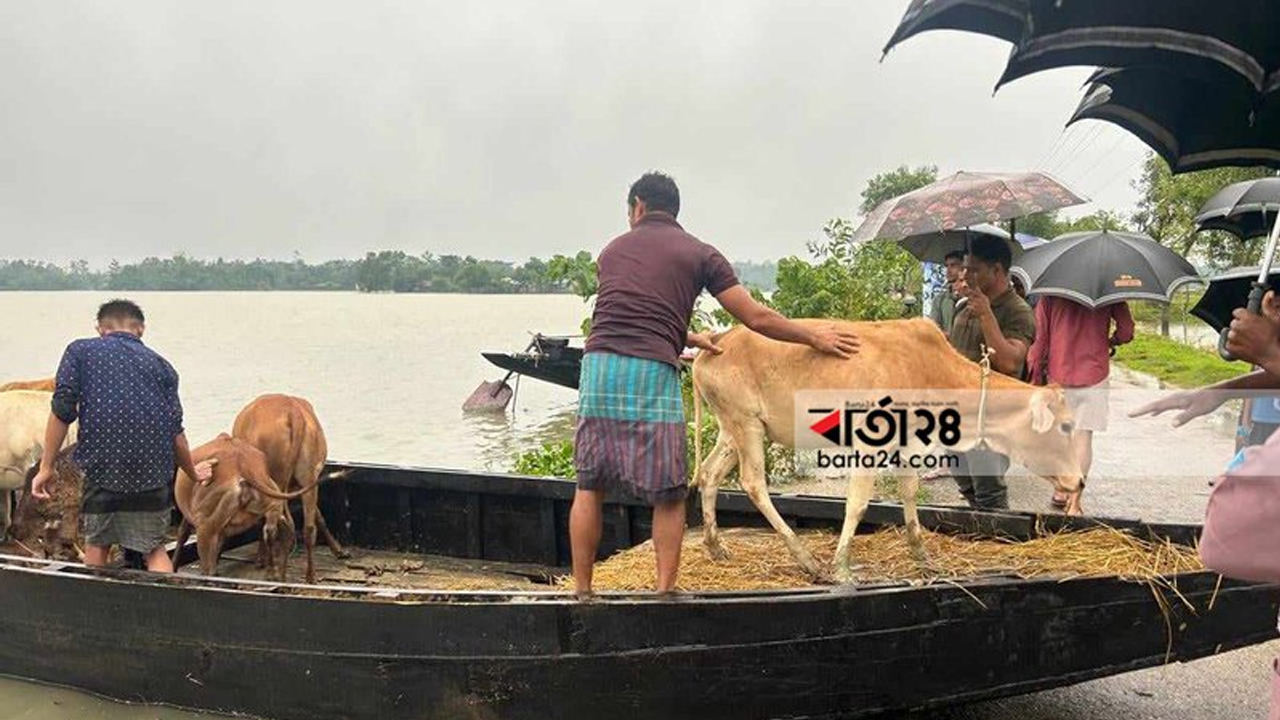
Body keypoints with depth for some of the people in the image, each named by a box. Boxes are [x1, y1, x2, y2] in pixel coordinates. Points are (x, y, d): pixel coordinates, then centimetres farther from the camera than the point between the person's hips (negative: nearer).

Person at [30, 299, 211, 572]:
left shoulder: (80, 351, 11)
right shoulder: (160, 364, 15)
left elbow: (62, 411, 0)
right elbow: (175, 430, 11)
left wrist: (46, 467, 5)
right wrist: (192, 472, 25)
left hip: (103, 466, -1)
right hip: (154, 471, 2)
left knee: (97, 543, 18)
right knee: (154, 548, 12)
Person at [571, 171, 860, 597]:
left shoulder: (613, 250, 22)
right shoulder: (699, 254, 10)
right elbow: (756, 318, 9)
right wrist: (815, 337, 21)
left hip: (599, 366, 4)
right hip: (653, 374, -3)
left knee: (589, 485, 13)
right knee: (668, 494, 8)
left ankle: (581, 592, 16)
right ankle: (664, 591, 8)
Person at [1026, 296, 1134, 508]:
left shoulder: (1050, 294, -3)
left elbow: (1039, 336, -4)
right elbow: (1126, 330, -6)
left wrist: (1035, 376, 2)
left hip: (1058, 375, 1)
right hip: (1094, 375, -1)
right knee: (1084, 436, 1)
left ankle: (1062, 490, 19)